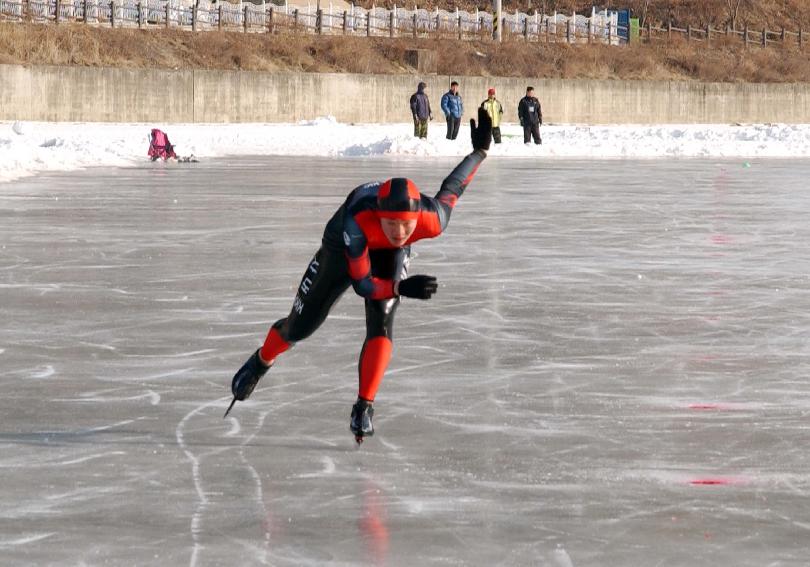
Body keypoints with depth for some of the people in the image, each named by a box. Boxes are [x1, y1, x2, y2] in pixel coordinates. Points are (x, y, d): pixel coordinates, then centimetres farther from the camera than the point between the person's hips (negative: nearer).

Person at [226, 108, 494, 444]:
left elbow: (451, 188, -18)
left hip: (390, 254, 2)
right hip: (342, 248, -2)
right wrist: (401, 287, -54)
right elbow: (361, 284, -39)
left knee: (381, 324, -22)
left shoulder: (432, 220, -39)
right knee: (300, 326, 11)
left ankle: (363, 409, -16)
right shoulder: (357, 224, -47)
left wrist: (480, 150, -4)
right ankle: (260, 362, 43)